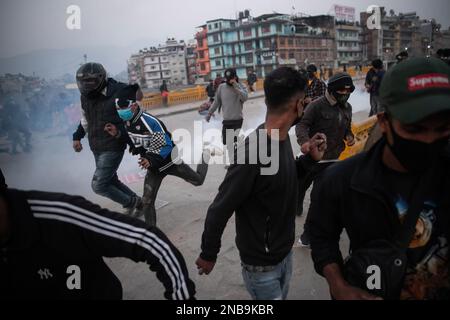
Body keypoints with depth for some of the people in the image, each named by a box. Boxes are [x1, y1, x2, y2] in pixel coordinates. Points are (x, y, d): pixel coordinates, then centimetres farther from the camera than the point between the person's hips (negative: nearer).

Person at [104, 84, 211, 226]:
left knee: (198, 181, 17)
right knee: (147, 202, -4)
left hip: (170, 161, -5)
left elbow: (167, 146, -27)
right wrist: (117, 134, -5)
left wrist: (152, 160, -40)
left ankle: (204, 157, 45)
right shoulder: (127, 122, -8)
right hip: (153, 166, 6)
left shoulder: (150, 122, -31)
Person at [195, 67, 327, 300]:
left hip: (284, 252, 8)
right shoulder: (252, 154, -32)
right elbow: (220, 210, -23)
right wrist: (208, 255, -9)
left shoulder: (281, 137, -5)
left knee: (281, 296, 26)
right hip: (262, 263, -8)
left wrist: (310, 158, -4)